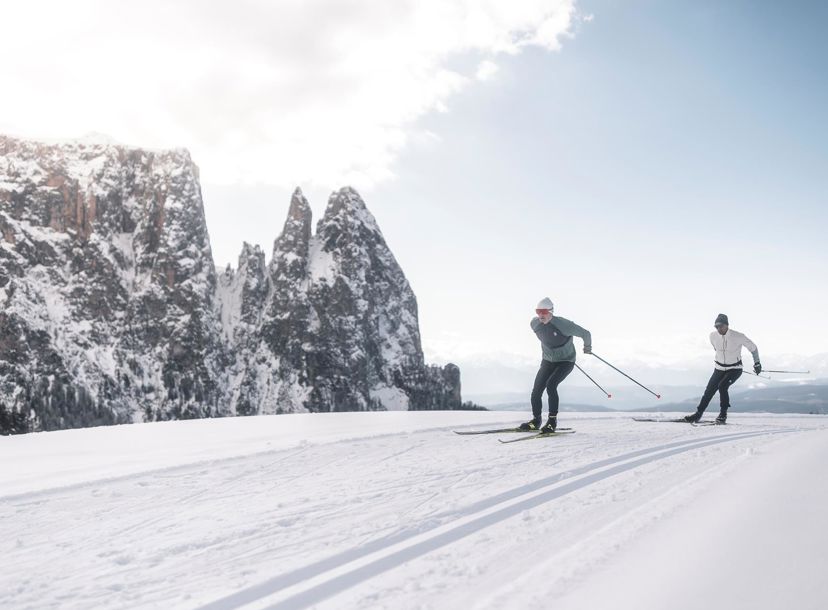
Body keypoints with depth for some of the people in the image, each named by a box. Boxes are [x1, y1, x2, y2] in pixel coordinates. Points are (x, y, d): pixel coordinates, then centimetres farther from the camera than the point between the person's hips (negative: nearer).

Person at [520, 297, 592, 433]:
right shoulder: (534, 323, -11)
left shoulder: (563, 324, -28)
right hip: (548, 361, 5)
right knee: (536, 390, -7)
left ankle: (552, 420, -12)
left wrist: (587, 347, 4)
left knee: (551, 385, -26)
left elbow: (585, 333, -14)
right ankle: (536, 421, 14)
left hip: (566, 362, -5)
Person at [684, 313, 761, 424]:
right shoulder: (713, 336, -11)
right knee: (709, 391, 2)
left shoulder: (738, 337, -22)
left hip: (735, 369, -4)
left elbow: (753, 347, -5)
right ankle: (698, 414, 18)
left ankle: (723, 414, -10)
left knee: (722, 386, -26)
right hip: (719, 369, 4)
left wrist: (757, 363, 0)